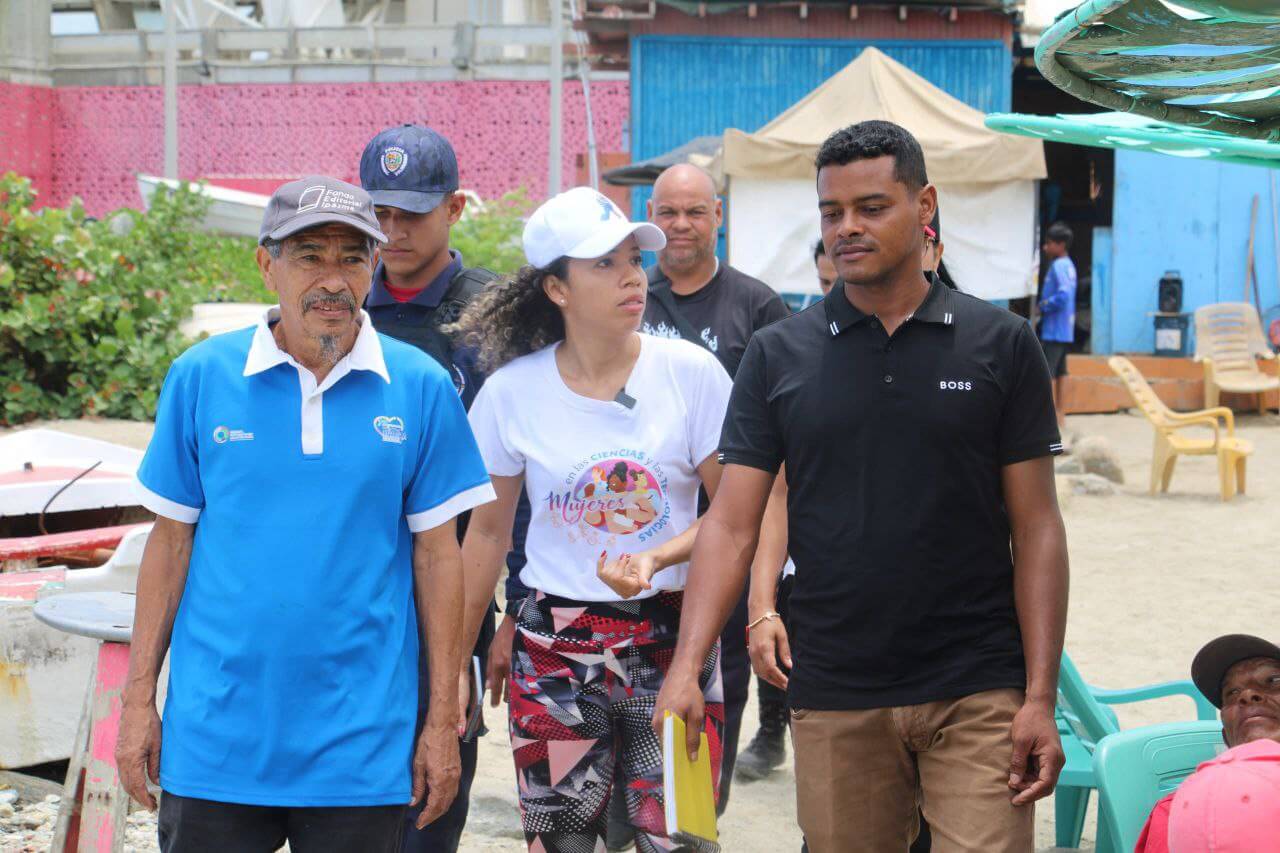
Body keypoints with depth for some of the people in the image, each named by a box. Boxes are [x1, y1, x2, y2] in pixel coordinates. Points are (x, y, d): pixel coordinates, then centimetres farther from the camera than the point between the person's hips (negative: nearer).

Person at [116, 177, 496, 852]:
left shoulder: (421, 387, -1)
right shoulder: (201, 376, 0)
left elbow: (437, 554, 1)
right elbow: (171, 541, 4)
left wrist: (443, 721, 1)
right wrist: (139, 700, 3)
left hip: (361, 740, 0)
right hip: (215, 738, 1)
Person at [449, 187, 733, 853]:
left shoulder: (691, 372, -4)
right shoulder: (512, 391, -1)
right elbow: (487, 531, 9)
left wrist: (654, 558, -18)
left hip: (673, 639, 0)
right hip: (555, 653, 1)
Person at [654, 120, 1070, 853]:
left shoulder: (1000, 344, 1)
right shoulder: (779, 355, 4)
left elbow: (1036, 528, 1)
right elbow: (731, 524, 1)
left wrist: (1041, 696, -6)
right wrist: (686, 667, -12)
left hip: (977, 697, -1)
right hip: (833, 699, 1)